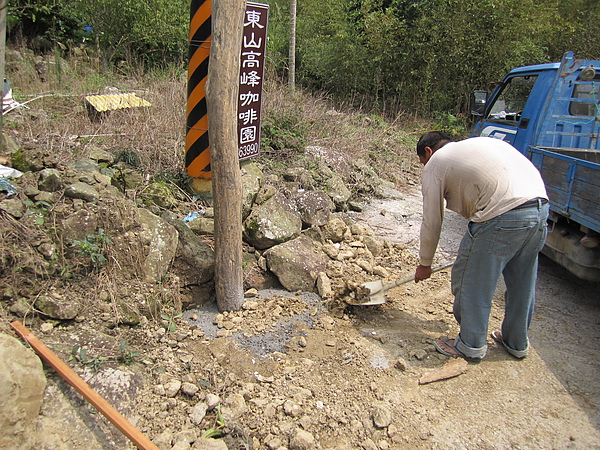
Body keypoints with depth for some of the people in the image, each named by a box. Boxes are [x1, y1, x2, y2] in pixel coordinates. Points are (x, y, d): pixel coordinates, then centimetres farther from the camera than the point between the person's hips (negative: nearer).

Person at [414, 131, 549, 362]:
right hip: (541, 207, 8)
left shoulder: (435, 163, 9)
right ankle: (517, 342, 40)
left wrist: (424, 264, 21)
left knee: (470, 282, 10)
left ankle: (471, 346, 24)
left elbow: (431, 222, 9)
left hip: (502, 217, -8)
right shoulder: (481, 142, 30)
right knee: (522, 282, 22)